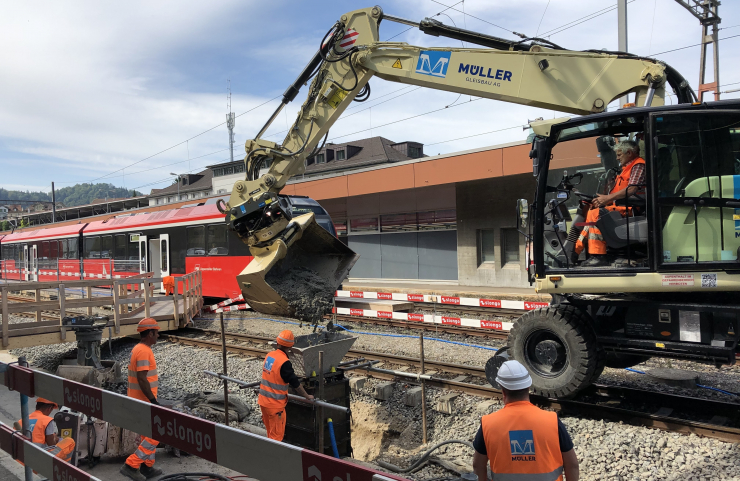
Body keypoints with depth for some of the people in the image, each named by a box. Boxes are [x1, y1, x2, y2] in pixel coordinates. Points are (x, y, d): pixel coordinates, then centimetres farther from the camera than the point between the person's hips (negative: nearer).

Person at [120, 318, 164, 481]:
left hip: (138, 400, 10)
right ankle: (131, 465, -2)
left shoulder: (138, 349, 11)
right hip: (144, 401, -10)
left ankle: (147, 467, 25)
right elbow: (142, 379, -26)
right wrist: (154, 401, -24)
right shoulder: (144, 351, -20)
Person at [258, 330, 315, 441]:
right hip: (275, 404, -7)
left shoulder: (269, 355, 2)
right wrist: (307, 396, -2)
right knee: (276, 435, 3)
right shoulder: (284, 362, -22)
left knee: (270, 432, 21)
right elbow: (295, 383, -16)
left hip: (263, 400, 8)